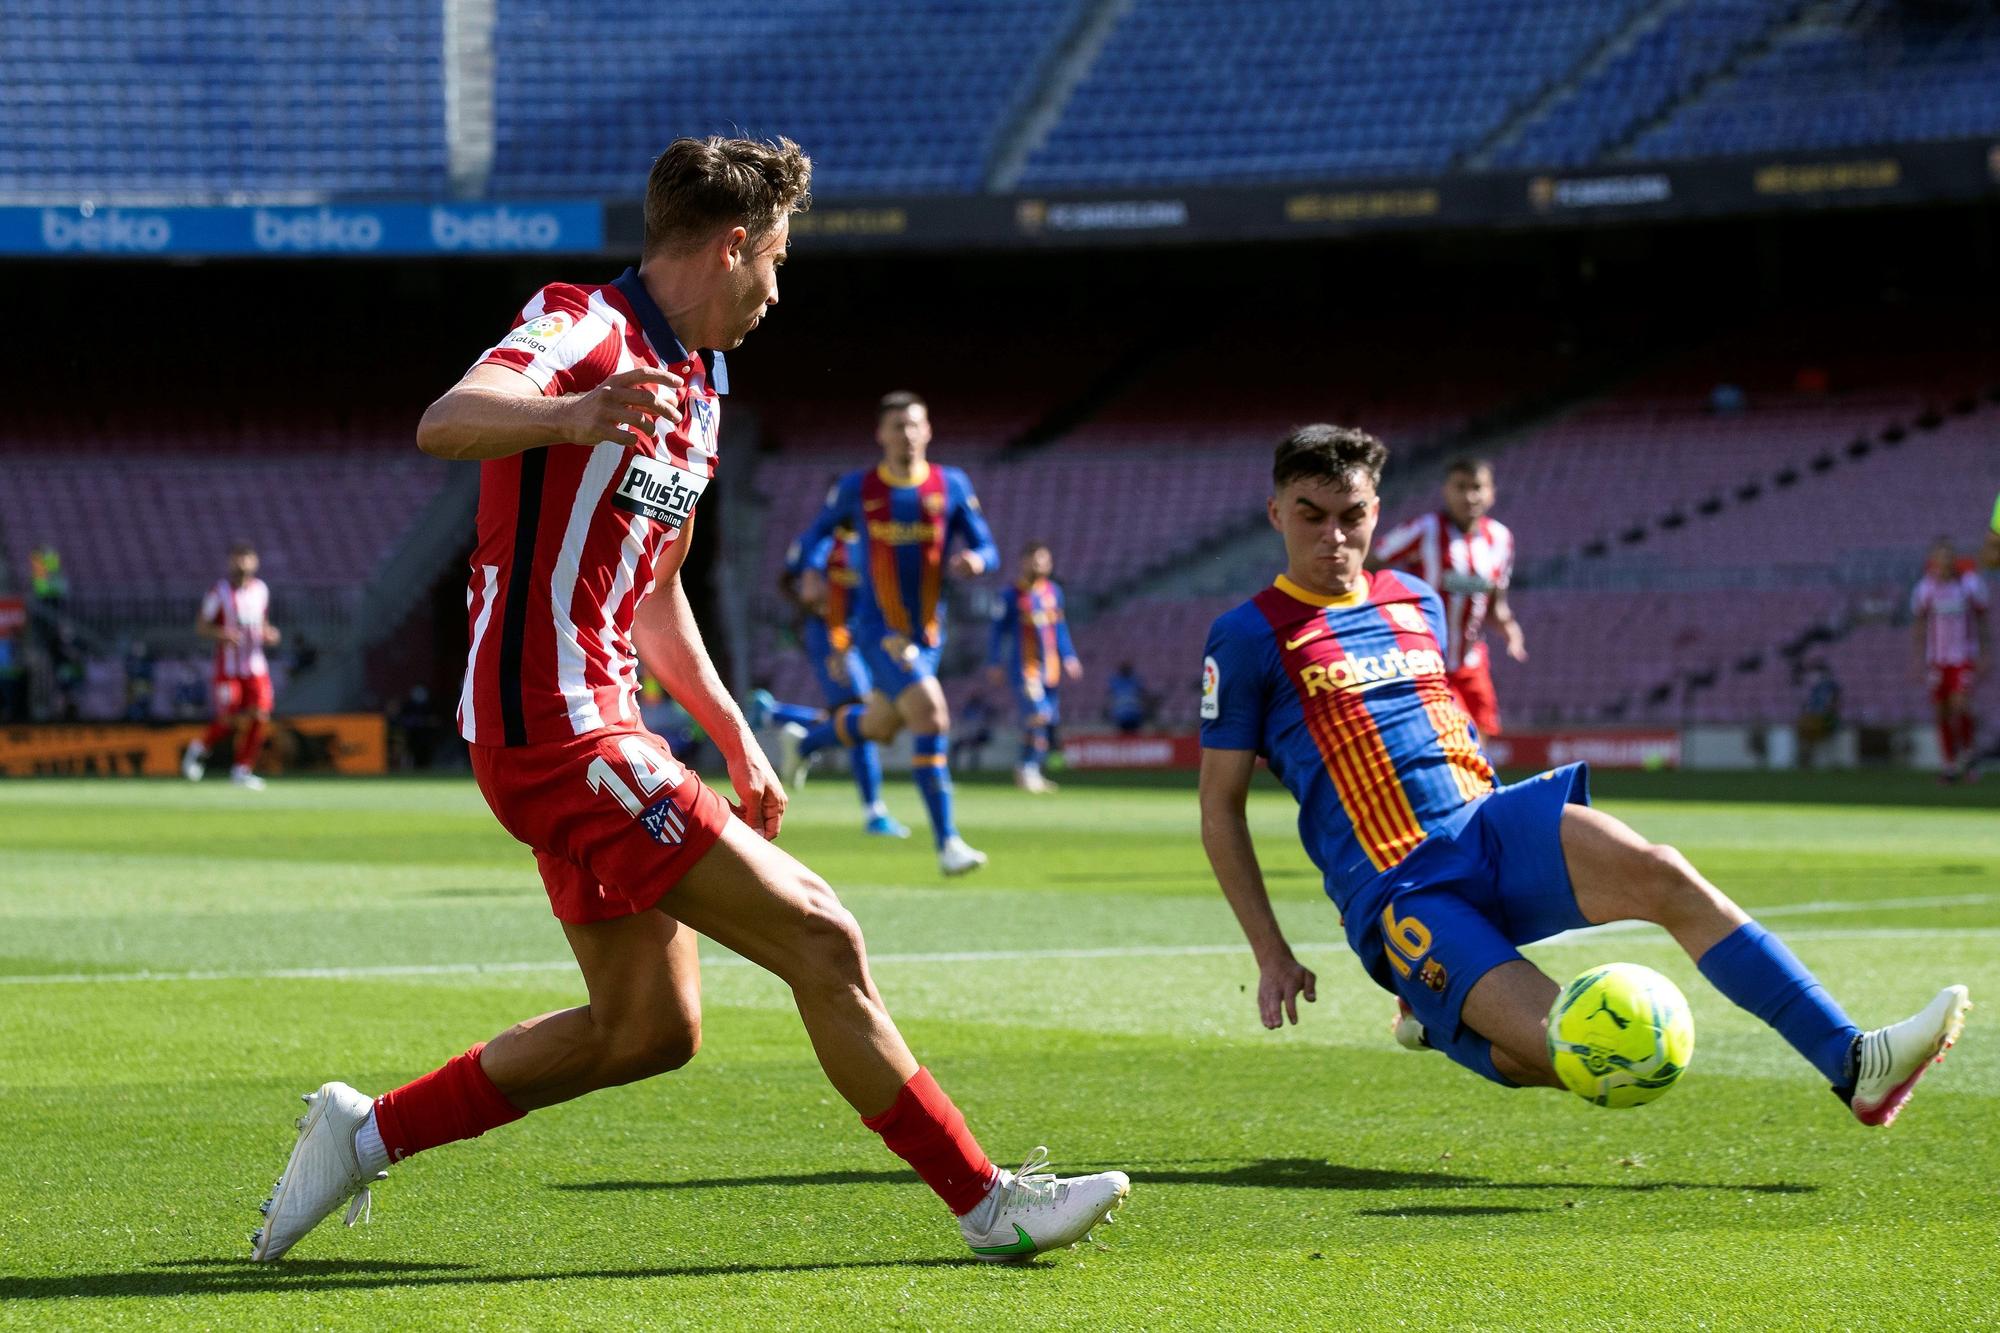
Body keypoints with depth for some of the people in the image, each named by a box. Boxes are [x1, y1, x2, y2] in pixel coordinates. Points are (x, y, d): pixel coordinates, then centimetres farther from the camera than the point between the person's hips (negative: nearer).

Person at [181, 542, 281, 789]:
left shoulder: (261, 590, 8)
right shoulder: (220, 591, -6)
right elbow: (200, 625, -4)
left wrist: (269, 634, 0)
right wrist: (221, 634, -22)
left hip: (256, 666, 4)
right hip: (228, 666, -4)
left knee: (260, 718, -8)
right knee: (228, 721, -6)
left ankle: (242, 770, 5)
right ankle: (199, 748, 24)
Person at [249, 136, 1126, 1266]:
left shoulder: (694, 386, 18)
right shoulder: (584, 325, -12)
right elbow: (442, 425, -32)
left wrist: (735, 736, 26)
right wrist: (571, 418, -52)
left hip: (596, 727, 10)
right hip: (556, 727, -10)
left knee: (649, 1027, 13)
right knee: (818, 935, -11)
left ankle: (363, 1135, 21)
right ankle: (989, 1202, -4)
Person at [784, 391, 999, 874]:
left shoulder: (952, 485, 1)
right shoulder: (857, 487, -3)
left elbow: (985, 547, 2)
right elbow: (818, 533, 11)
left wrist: (976, 559, -22)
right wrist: (810, 571, -9)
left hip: (928, 632, 5)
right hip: (879, 628, -5)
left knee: (880, 724, 19)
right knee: (930, 712, -23)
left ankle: (801, 743, 51)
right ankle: (946, 841, -21)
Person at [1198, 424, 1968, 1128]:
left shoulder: (1416, 604, 18)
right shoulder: (1249, 637, 0)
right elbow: (1220, 808, 1)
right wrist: (1271, 956, -3)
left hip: (1488, 824, 5)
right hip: (1395, 890, -5)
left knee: (1657, 873, -26)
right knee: (1560, 1056, -26)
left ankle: (1852, 1064, -29)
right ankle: (1441, 1017, 9)